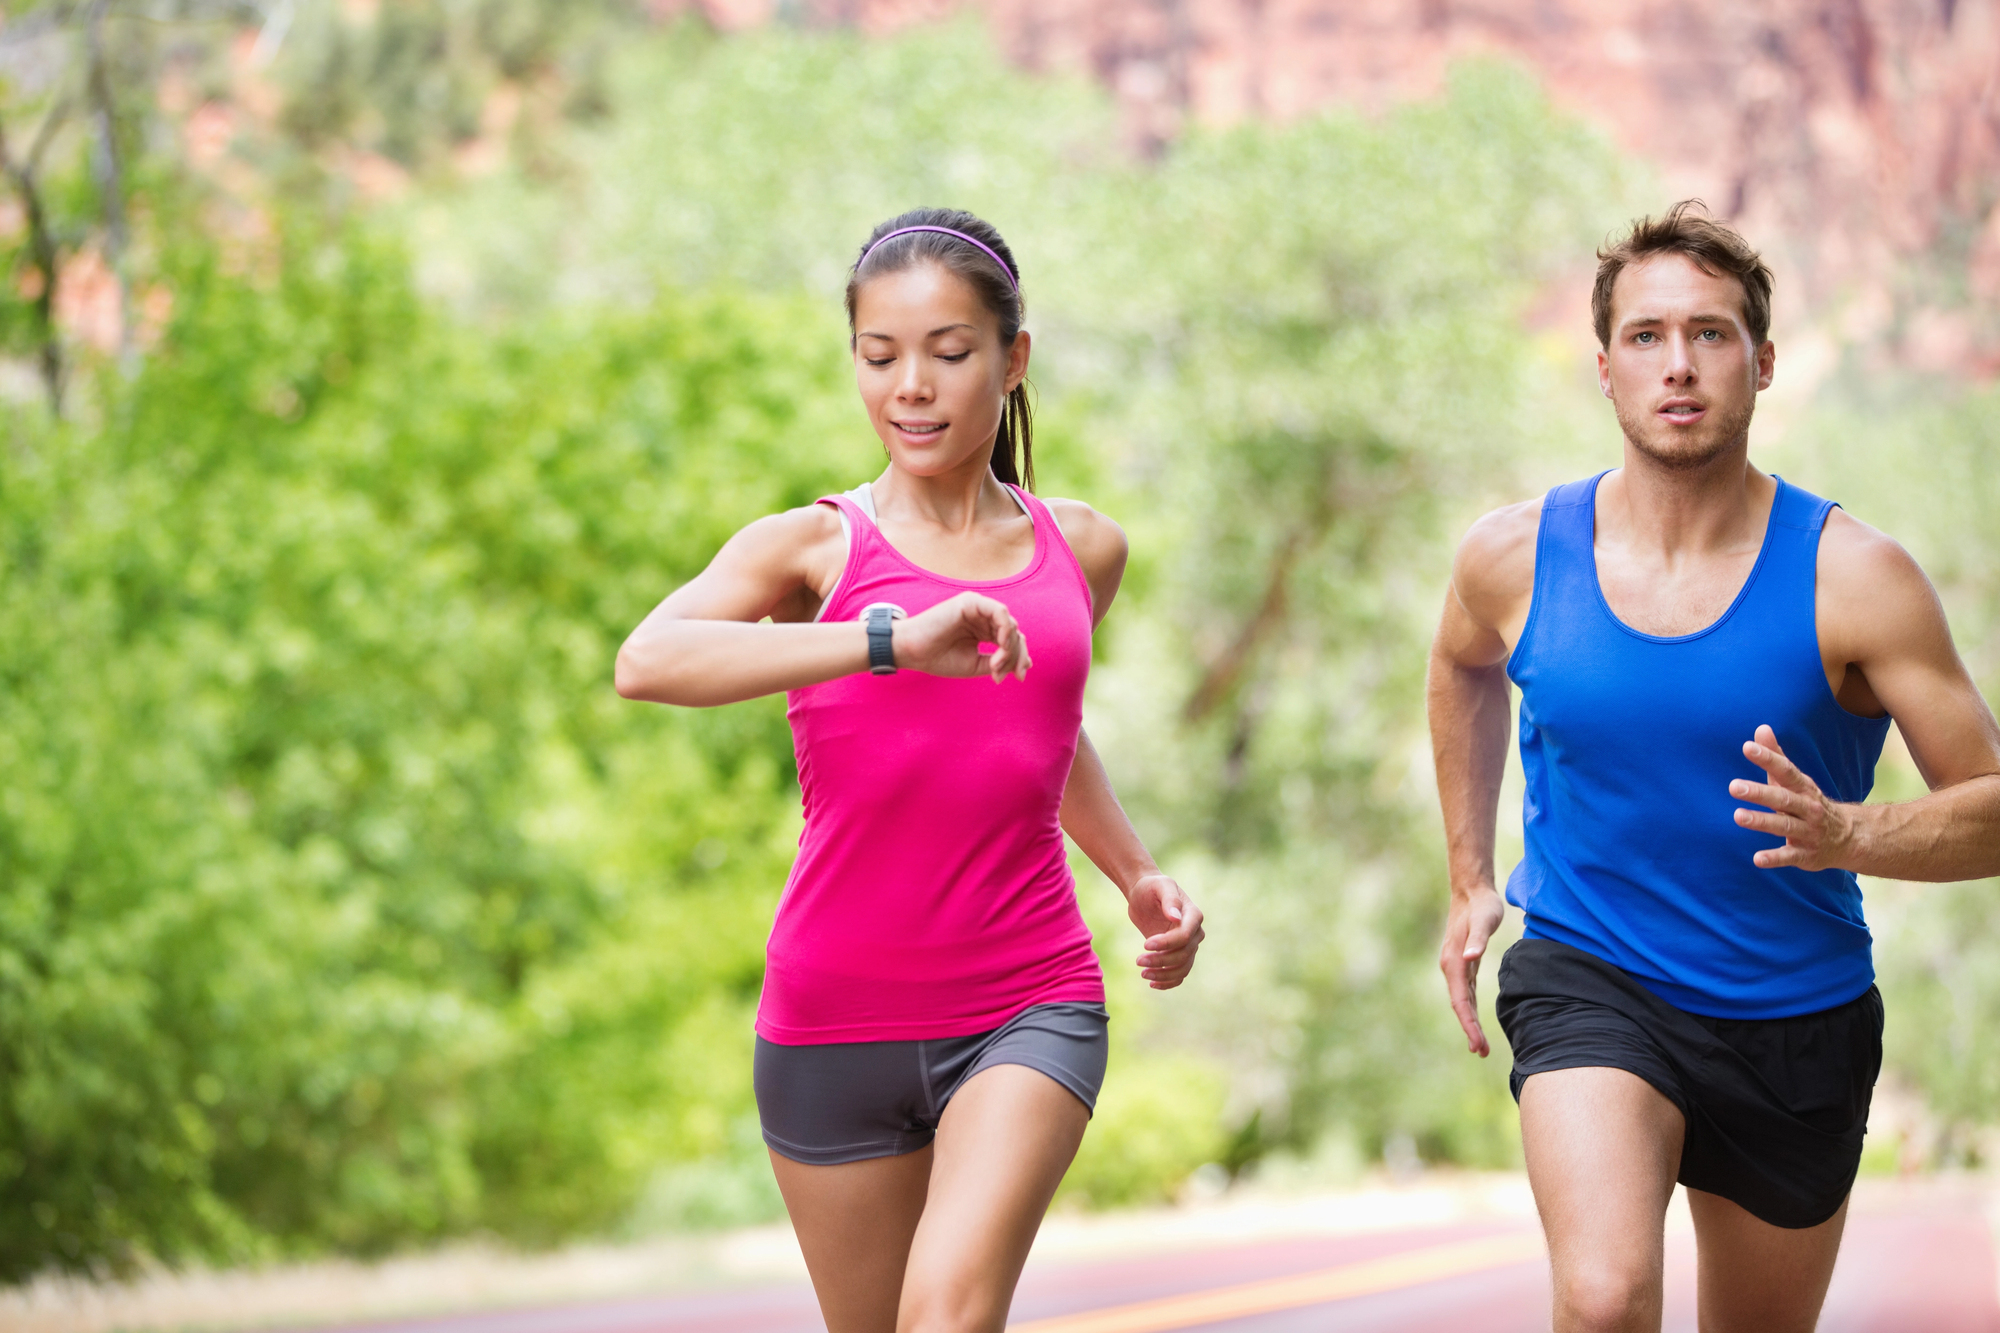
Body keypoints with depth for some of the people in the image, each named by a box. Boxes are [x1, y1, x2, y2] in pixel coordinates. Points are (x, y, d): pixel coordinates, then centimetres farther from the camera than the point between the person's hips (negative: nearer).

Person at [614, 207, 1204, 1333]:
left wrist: (1139, 877, 15)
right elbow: (648, 662, -25)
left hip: (1029, 1004, 0)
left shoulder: (1082, 550, 7)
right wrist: (892, 640, -35)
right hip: (835, 1018, 0)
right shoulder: (814, 547, -4)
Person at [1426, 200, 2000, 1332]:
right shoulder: (1516, 558, -7)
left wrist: (1844, 836, -31)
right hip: (1589, 980, -1)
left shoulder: (1854, 578, -15)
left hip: (1797, 1019, 1)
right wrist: (1472, 880, 18)